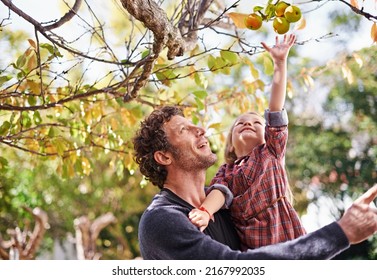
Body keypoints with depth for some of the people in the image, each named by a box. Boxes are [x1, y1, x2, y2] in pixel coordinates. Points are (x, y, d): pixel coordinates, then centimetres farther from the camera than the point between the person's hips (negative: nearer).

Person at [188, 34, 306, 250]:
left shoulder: (271, 151, 16)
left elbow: (276, 109, 9)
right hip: (249, 246, 1)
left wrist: (280, 63, 7)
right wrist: (205, 211, -25)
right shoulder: (226, 171, 18)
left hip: (285, 235, -1)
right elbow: (220, 191, -3)